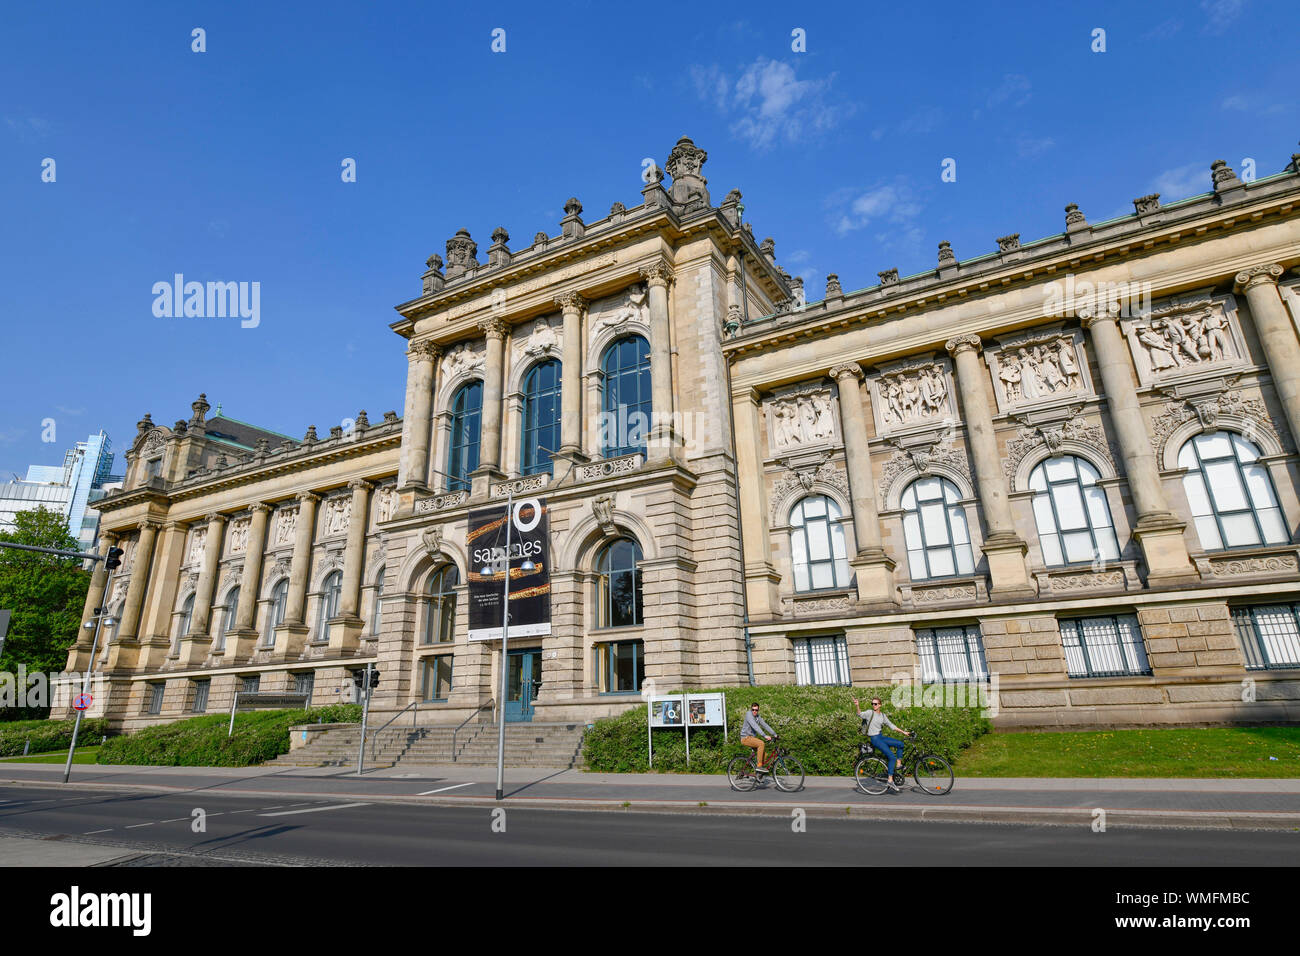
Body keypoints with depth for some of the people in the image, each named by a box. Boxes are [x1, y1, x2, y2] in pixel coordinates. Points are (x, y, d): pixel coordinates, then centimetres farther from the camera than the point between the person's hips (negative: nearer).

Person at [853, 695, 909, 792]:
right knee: (892, 756, -16)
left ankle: (898, 765, 11)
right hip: (875, 739, -7)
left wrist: (903, 732, 13)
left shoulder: (883, 715, 10)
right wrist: (857, 706, -40)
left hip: (881, 737, 7)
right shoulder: (870, 713, -8)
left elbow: (891, 725, 16)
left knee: (900, 744, 0)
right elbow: (860, 714, -21)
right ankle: (890, 780, -11)